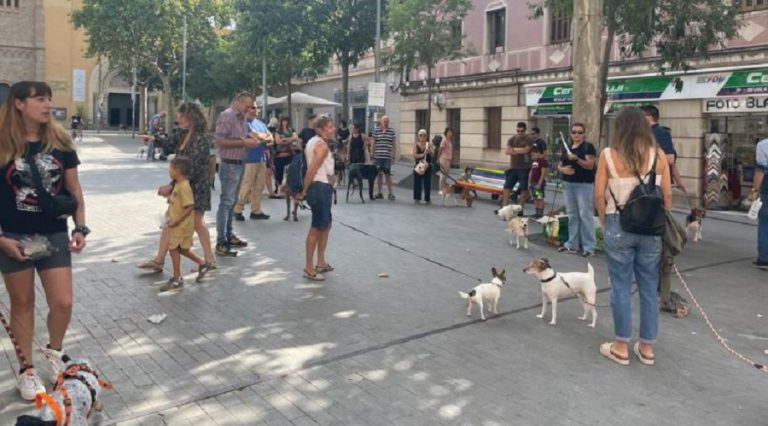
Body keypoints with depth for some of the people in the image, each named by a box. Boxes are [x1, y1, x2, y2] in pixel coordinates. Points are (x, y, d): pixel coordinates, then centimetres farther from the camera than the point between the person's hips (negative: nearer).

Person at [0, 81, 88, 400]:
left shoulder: (60, 142, -1)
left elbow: (74, 191, 4)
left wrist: (80, 227, -4)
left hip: (54, 235, 2)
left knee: (63, 303, 0)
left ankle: (54, 352, 29)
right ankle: (26, 369, 26)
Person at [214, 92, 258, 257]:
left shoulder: (241, 118, 15)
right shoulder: (226, 116, -12)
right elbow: (220, 141, -20)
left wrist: (249, 140, 5)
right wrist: (243, 142, -20)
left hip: (239, 164, 9)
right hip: (229, 165, -9)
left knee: (232, 201, 15)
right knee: (226, 202, -8)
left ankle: (229, 235, 26)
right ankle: (221, 243, -6)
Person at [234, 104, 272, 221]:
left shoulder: (261, 123, 17)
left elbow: (270, 138, 10)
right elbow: (257, 137, -16)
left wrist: (262, 138, -9)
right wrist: (266, 136, 3)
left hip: (261, 159, 8)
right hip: (250, 160, -8)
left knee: (259, 187, 9)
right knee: (246, 187, -6)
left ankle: (256, 211, 16)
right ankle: (237, 211, 3)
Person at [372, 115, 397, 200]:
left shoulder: (392, 131, 5)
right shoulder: (376, 130, 3)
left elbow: (394, 144, 7)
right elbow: (373, 144, 6)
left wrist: (394, 156, 1)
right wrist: (373, 156, 3)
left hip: (388, 157, -1)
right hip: (378, 156, 1)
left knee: (388, 175, 0)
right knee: (379, 174, 7)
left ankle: (390, 193, 5)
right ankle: (379, 193, 15)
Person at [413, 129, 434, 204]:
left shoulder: (429, 144, 2)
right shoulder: (416, 145, 1)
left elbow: (433, 154, -6)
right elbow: (414, 155, -9)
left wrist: (429, 151, -27)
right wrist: (423, 154, -22)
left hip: (427, 166, 0)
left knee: (427, 183, 2)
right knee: (417, 183, 1)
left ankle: (427, 199, 11)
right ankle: (417, 198, 10)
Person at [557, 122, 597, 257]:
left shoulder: (588, 147, -4)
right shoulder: (566, 148, 14)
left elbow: (590, 165, -13)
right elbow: (559, 166, 16)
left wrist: (576, 159, -27)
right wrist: (563, 169, -7)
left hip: (584, 185, -6)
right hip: (568, 184, 6)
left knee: (586, 215, -6)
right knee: (572, 214, 12)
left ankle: (589, 246, -2)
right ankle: (571, 244, 20)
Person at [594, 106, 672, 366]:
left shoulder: (609, 155, -6)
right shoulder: (658, 155, 0)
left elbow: (599, 195, -6)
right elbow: (667, 195, 1)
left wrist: (605, 223, 7)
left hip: (619, 226, -2)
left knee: (621, 287, 8)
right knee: (649, 288, 12)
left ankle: (621, 347, 17)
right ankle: (647, 348, 22)